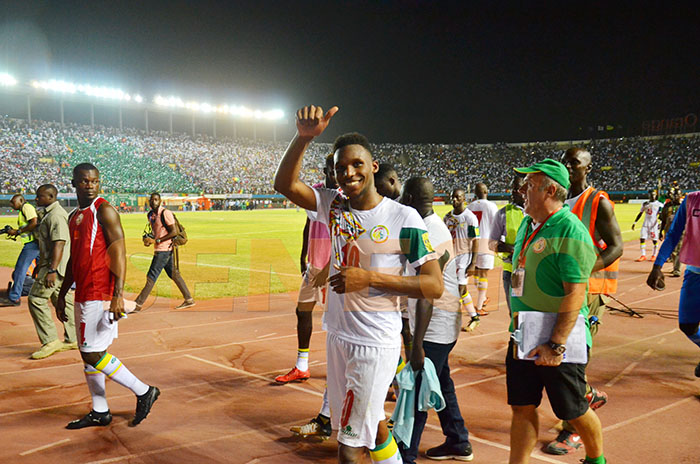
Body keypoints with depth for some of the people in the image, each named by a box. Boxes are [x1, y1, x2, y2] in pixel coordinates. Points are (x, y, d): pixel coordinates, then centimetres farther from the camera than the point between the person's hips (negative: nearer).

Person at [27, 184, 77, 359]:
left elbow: (59, 243, -25)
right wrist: (41, 265, 28)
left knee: (36, 299, -10)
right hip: (51, 265, 10)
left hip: (55, 265, -10)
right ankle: (72, 339, 17)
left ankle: (50, 341, -7)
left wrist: (52, 270, -30)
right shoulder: (48, 214, 18)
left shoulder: (56, 215, -16)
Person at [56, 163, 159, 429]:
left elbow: (119, 252, -16)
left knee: (93, 354, -8)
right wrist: (62, 295, 23)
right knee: (88, 354, 12)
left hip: (101, 295, -9)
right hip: (83, 295, 9)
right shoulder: (74, 217, 16)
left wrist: (118, 294, -23)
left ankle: (144, 392, 5)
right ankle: (99, 412, 23)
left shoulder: (104, 211, -9)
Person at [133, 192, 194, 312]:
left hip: (164, 249, -9)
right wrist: (149, 240, 3)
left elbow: (174, 232, -17)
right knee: (174, 274, 13)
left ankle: (138, 304, -1)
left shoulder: (165, 213, -14)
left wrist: (156, 241, -18)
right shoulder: (150, 215, 13)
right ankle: (189, 300, 20)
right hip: (158, 249, 9)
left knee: (151, 277, -6)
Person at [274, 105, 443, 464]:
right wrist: (304, 137, -19)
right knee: (372, 426, 22)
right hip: (338, 336, 6)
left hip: (376, 344, -6)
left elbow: (434, 285, -15)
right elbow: (285, 184, -5)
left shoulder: (403, 218, -14)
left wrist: (370, 278, -22)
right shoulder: (334, 205, 2)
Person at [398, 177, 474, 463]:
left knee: (416, 392, -5)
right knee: (441, 384, 21)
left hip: (434, 327, -10)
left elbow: (426, 295, -26)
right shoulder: (436, 224, 9)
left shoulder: (426, 236, -22)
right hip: (445, 324, 10)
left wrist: (417, 345, -26)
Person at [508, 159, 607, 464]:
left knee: (573, 411, 9)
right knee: (522, 408, 9)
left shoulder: (570, 232, -17)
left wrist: (556, 345, -24)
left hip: (558, 340, -7)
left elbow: (575, 294, -22)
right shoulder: (527, 225, 10)